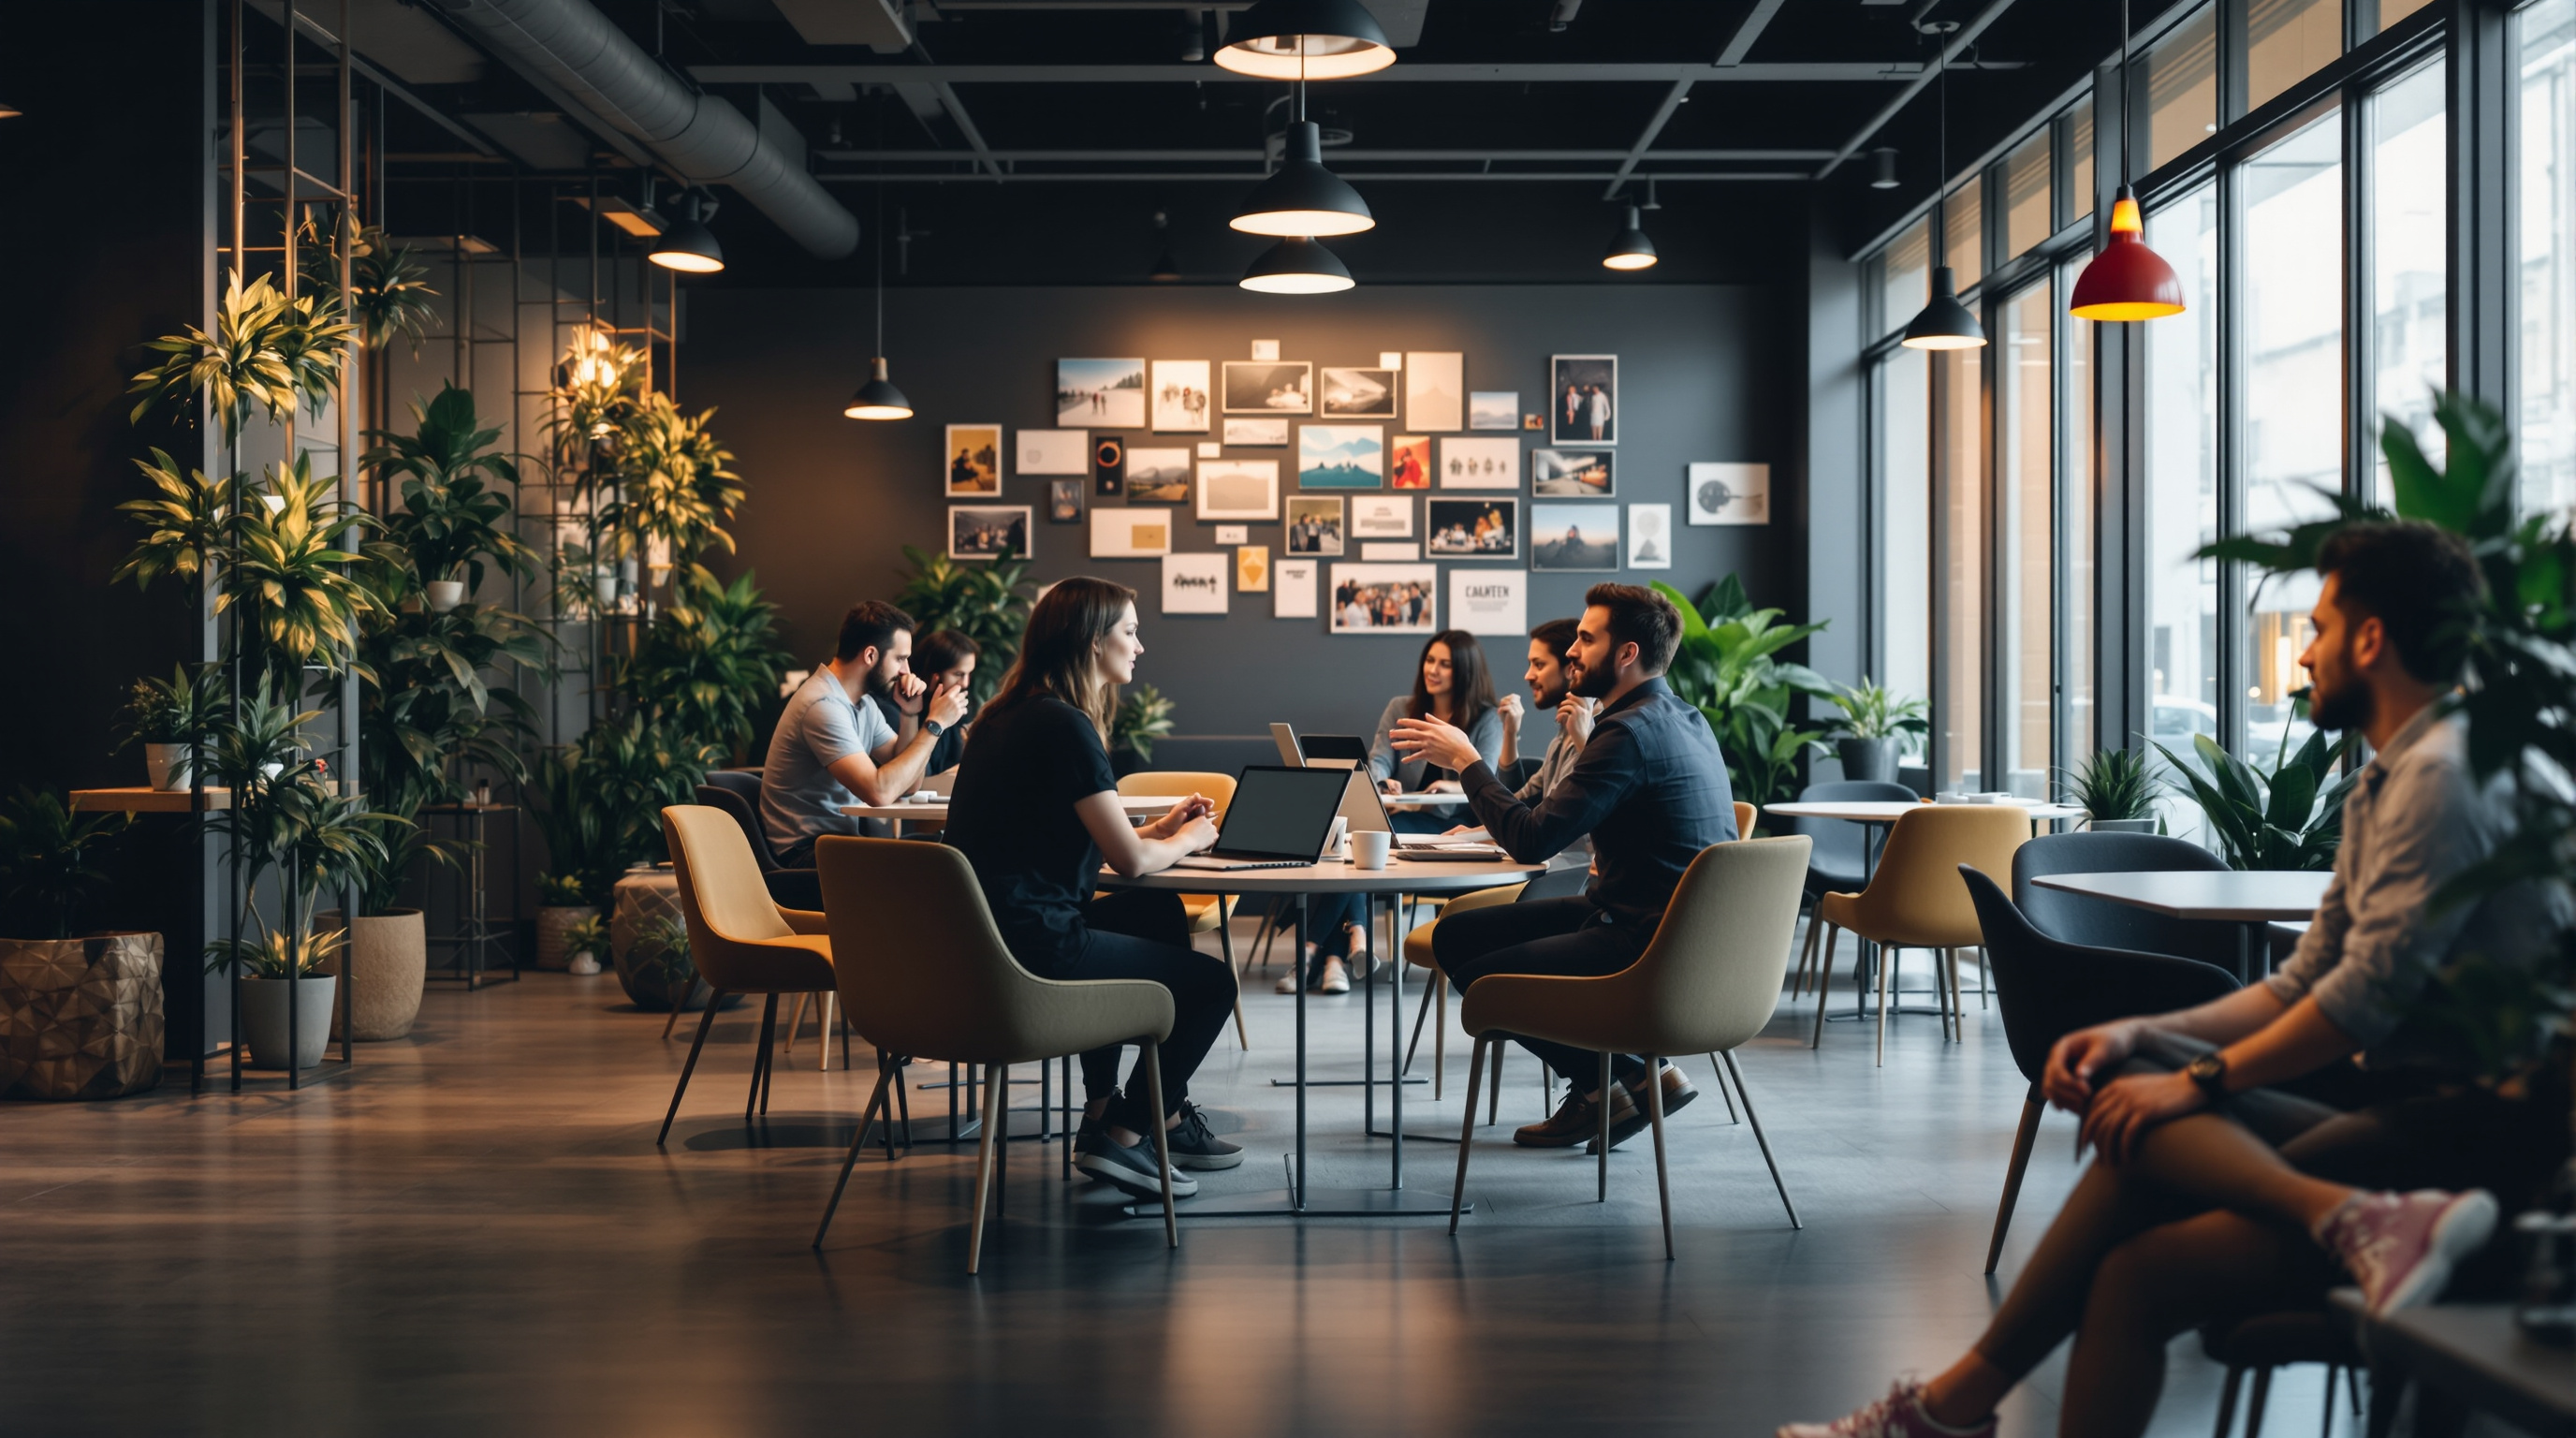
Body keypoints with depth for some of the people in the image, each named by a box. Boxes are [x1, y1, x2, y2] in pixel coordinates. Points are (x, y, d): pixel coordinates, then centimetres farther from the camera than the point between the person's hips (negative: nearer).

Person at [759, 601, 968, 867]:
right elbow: (879, 792, -28)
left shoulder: (861, 703, 11)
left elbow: (908, 784, 11)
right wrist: (935, 725, -20)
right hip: (806, 854, -9)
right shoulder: (823, 705, -18)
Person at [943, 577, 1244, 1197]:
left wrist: (1158, 827, 15)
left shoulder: (1011, 716, 15)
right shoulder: (1064, 726, -16)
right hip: (1030, 948, -10)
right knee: (1213, 982, 6)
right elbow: (1129, 859, -15)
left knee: (1159, 913, 30)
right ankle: (1120, 1137, 11)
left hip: (986, 934, 10)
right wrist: (1185, 841, 6)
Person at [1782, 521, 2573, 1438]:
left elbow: (2363, 1000, -21)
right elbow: (2299, 985, 19)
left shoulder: (2442, 777, -13)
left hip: (2464, 1126, -9)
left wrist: (2200, 1083, -11)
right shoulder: (2382, 784, 21)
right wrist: (2140, 1037, 6)